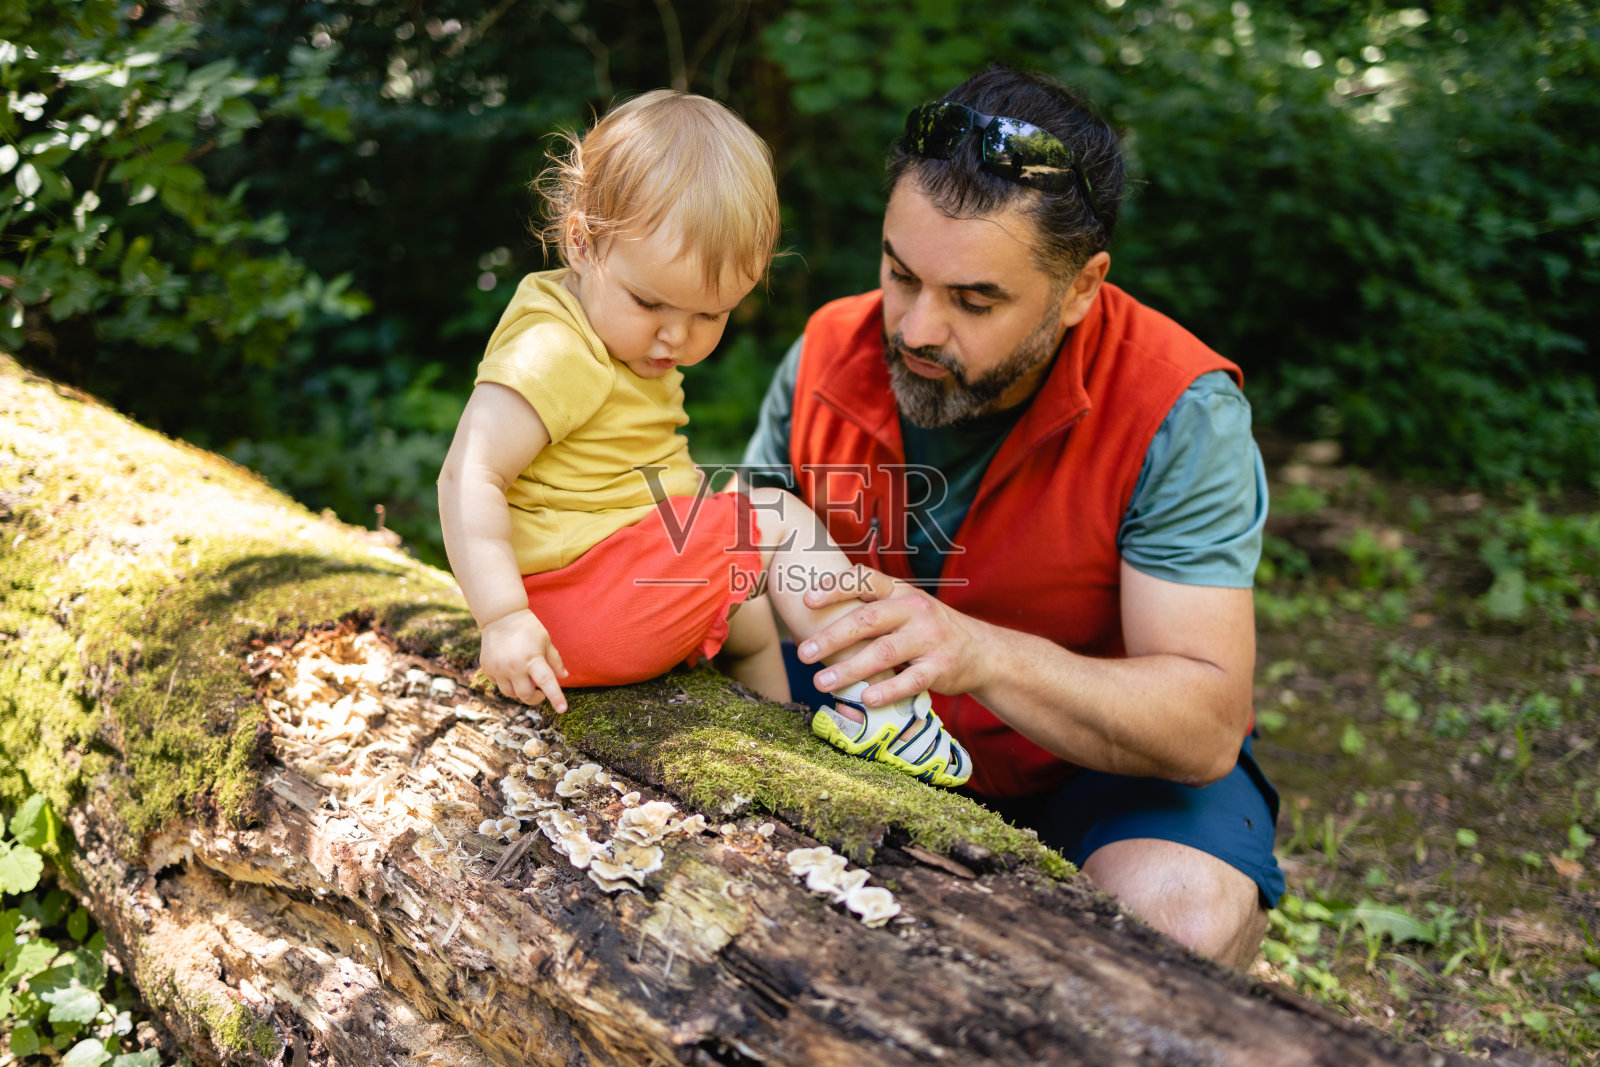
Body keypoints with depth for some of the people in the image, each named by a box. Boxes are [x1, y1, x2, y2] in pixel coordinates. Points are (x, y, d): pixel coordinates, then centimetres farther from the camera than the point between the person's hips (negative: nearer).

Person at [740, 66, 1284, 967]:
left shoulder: (1179, 414, -24)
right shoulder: (831, 355, -10)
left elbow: (1207, 725, -28)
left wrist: (982, 655, -44)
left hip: (1114, 754, -3)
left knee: (1181, 920, -35)